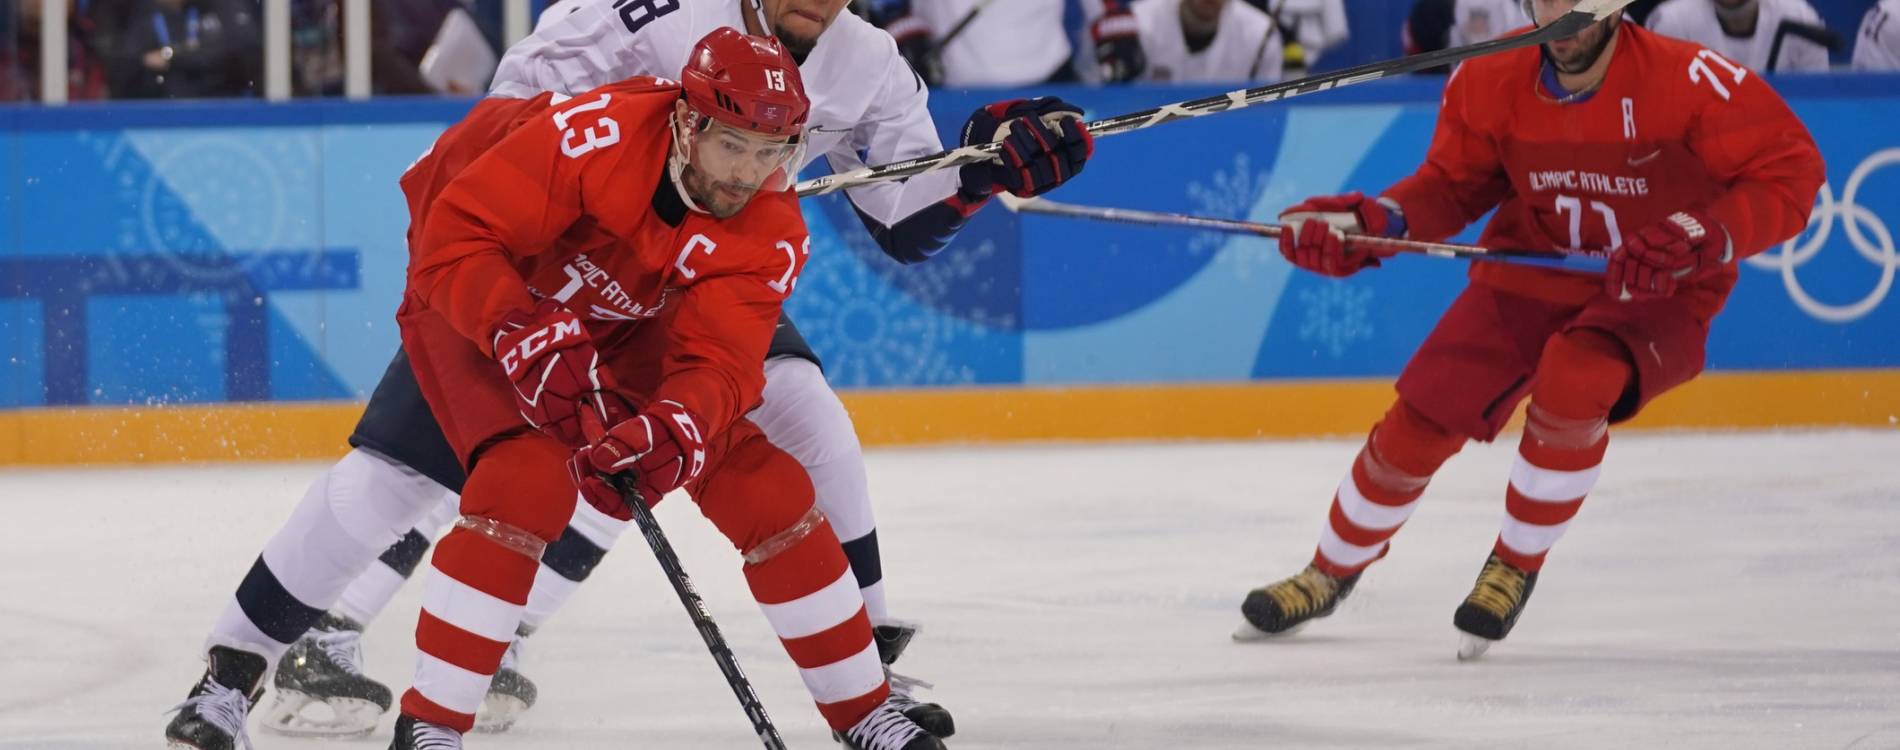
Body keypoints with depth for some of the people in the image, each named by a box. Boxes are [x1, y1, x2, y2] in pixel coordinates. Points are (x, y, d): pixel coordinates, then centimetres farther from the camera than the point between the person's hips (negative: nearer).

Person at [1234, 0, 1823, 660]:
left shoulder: (1689, 80, -26)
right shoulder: (1490, 82, -12)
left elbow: (1791, 172, -19)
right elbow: (1454, 184, 3)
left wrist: (1694, 239, -31)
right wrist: (1373, 223, -15)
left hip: (1656, 294, -4)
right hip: (1531, 276, 4)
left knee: (1571, 383, -33)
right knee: (1418, 424, -3)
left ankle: (1515, 568, -9)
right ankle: (1332, 574, 26)